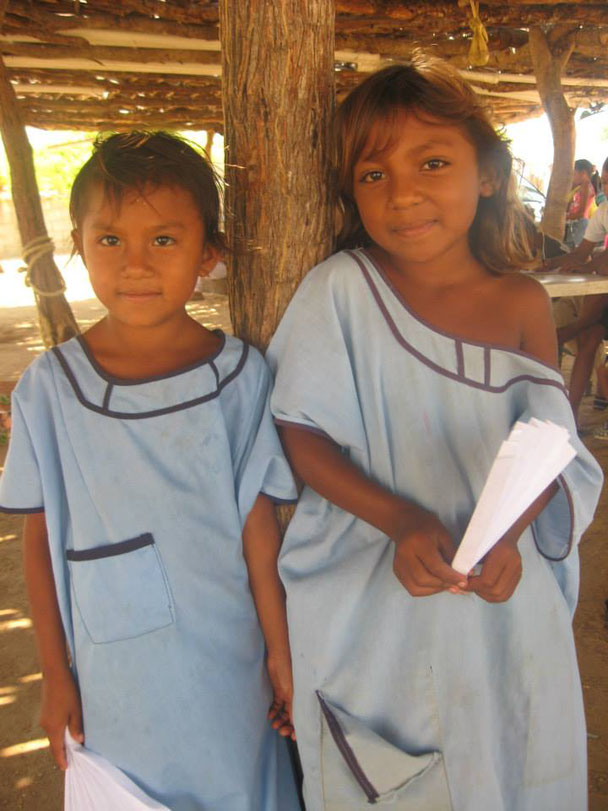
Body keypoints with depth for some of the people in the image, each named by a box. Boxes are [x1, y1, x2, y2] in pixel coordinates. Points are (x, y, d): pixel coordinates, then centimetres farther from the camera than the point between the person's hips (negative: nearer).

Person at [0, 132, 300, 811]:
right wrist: (55, 672, 2)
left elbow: (258, 526, -5)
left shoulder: (238, 373, -10)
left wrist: (280, 652, 1)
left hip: (226, 655, 0)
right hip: (112, 669, 1)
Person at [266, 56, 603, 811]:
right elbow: (303, 435, -11)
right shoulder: (338, 290, -12)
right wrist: (402, 522, -22)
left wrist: (506, 534, -19)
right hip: (370, 594, -2)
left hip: (498, 589, 2)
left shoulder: (522, 304, -5)